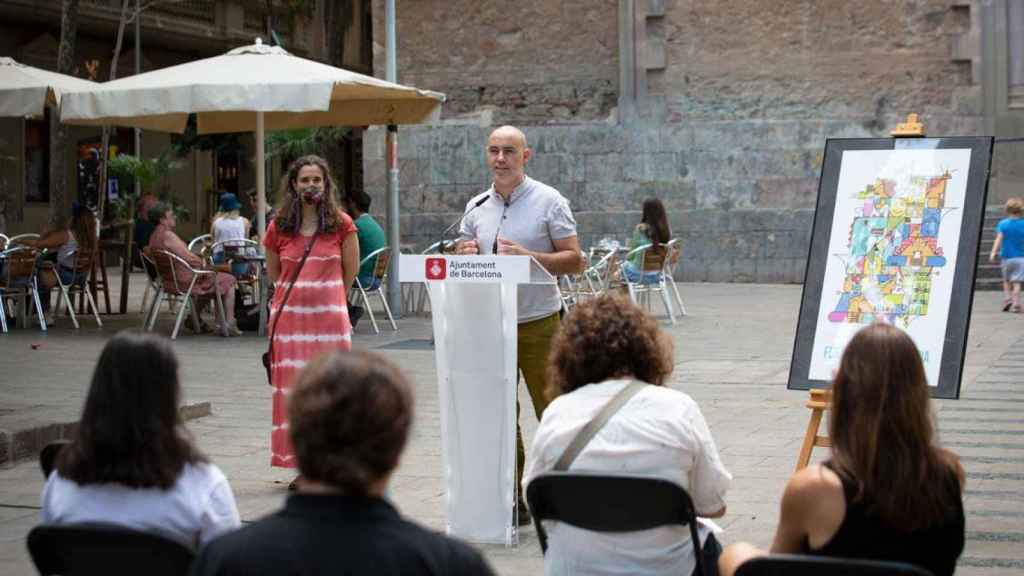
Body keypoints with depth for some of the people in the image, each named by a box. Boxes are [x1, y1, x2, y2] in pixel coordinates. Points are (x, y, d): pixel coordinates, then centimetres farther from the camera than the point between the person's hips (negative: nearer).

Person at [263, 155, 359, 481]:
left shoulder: (341, 224, 1)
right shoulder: (279, 228, 4)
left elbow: (350, 270, 10)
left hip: (329, 316, -1)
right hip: (290, 318, 1)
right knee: (294, 390, 1)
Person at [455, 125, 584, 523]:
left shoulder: (549, 202, -2)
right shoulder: (476, 207, 11)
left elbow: (574, 261, -5)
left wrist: (528, 256, -19)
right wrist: (464, 255, -7)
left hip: (538, 323, -4)